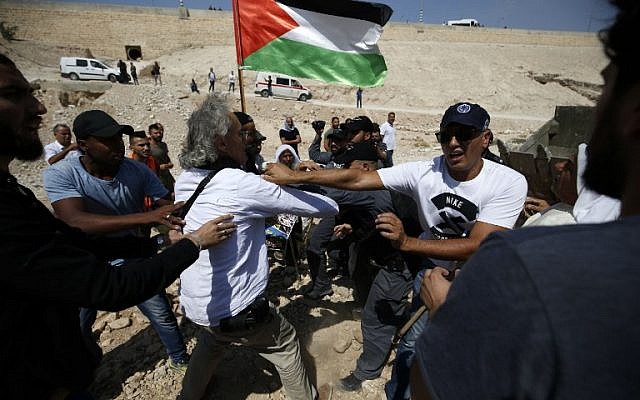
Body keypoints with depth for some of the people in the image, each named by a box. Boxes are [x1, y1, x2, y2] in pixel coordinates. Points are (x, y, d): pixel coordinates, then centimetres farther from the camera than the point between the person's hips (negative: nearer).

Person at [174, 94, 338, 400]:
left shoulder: (185, 180, -4)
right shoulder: (242, 184, -25)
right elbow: (328, 207, -19)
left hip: (193, 304, 7)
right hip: (234, 310, -7)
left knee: (210, 343, 35)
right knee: (285, 344, 18)